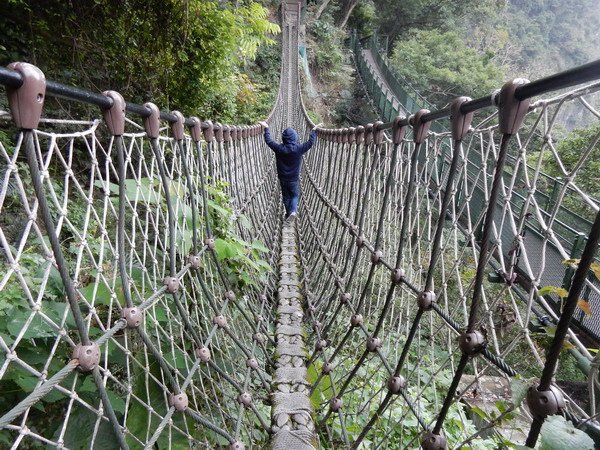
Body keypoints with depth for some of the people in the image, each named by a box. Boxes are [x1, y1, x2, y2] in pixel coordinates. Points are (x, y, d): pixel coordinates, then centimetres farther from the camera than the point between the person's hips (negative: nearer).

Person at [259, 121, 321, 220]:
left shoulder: (279, 149, -16)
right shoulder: (299, 149, -19)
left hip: (283, 179, 2)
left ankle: (288, 213, 30)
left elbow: (268, 141, -1)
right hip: (294, 179, -1)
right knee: (295, 195, 17)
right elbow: (310, 142, -5)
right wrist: (314, 130, 8)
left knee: (286, 197, 18)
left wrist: (266, 128, 11)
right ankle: (293, 210, -5)